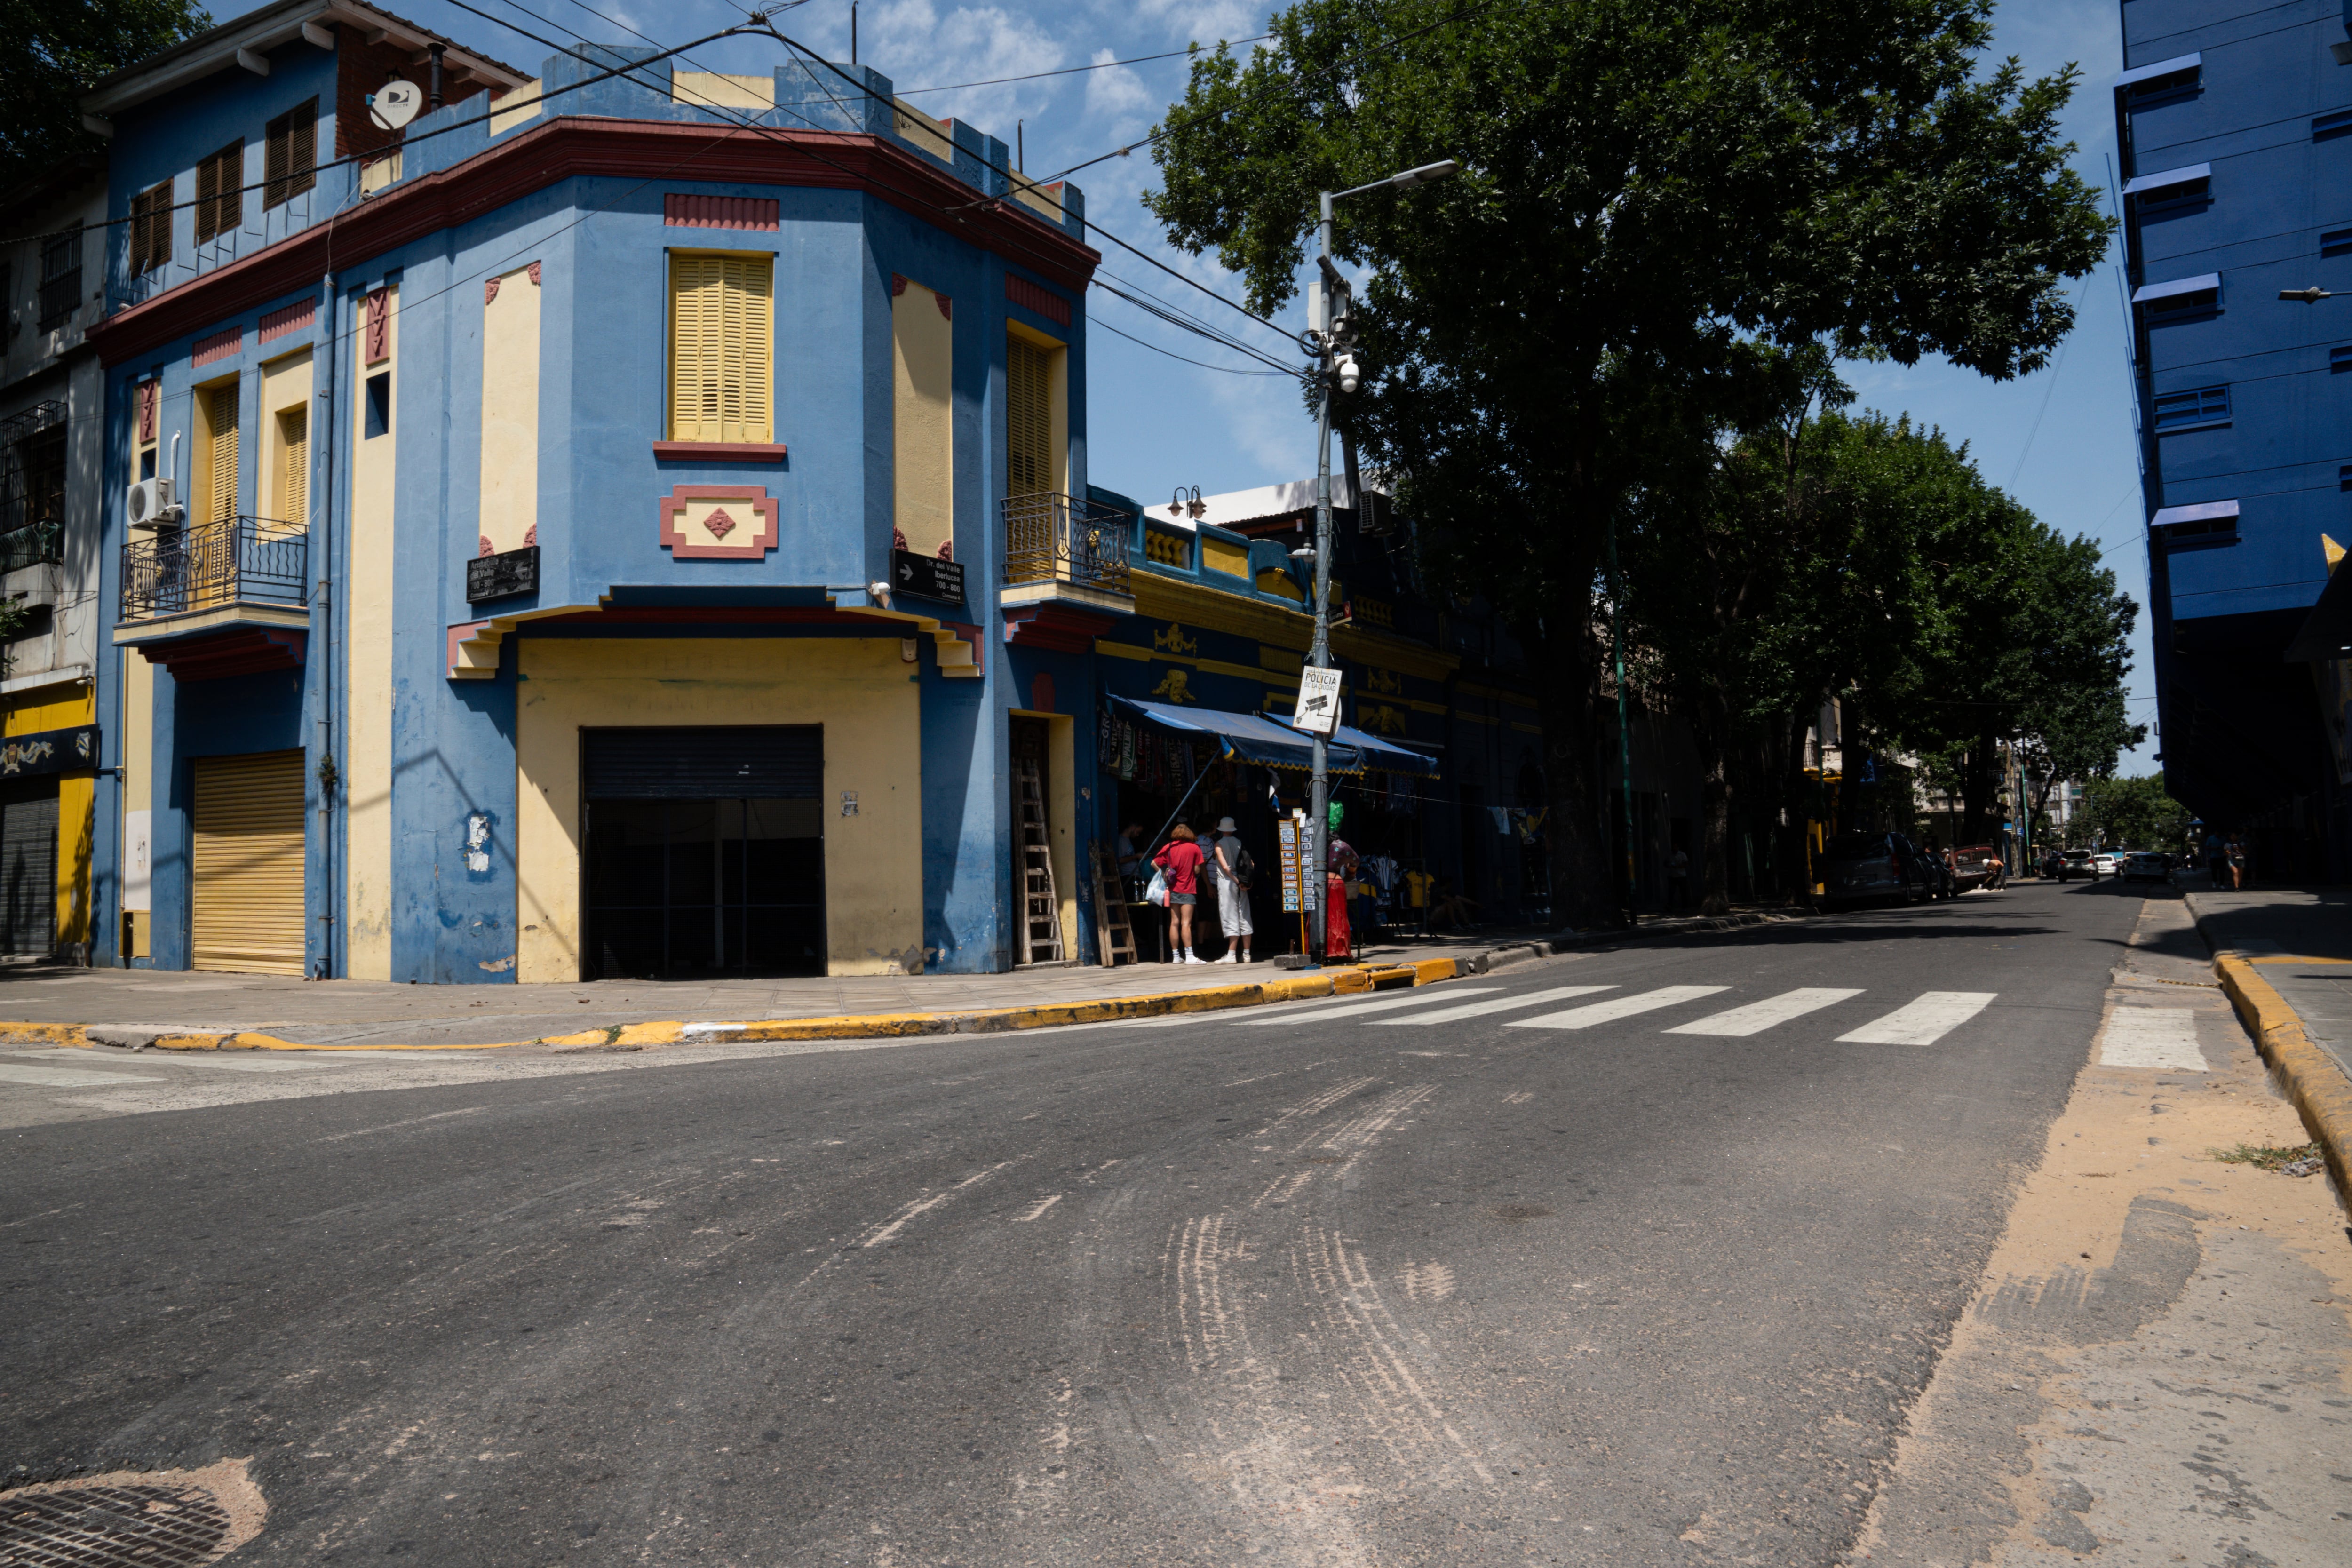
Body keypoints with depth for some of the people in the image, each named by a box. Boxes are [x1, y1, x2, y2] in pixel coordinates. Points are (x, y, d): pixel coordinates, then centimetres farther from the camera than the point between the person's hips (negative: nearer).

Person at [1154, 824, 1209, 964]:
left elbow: (1154, 863, 0)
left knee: (1174, 923, 6)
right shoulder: (1194, 848, -2)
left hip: (1173, 889, 4)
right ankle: (1189, 956, -12)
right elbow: (1197, 870, -5)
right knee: (1186, 923, -8)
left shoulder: (1169, 847, 5)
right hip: (1188, 889, -4)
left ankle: (1176, 957, 8)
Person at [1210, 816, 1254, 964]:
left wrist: (1237, 881, -11)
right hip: (1241, 884, 5)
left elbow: (1225, 867, -14)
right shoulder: (1239, 843, 8)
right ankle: (1246, 954, 10)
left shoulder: (1219, 844, -5)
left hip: (1227, 882, -5)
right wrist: (1246, 881, 2)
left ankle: (1231, 955, -9)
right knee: (1244, 918, 7)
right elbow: (1251, 864, 4)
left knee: (1231, 919, -5)